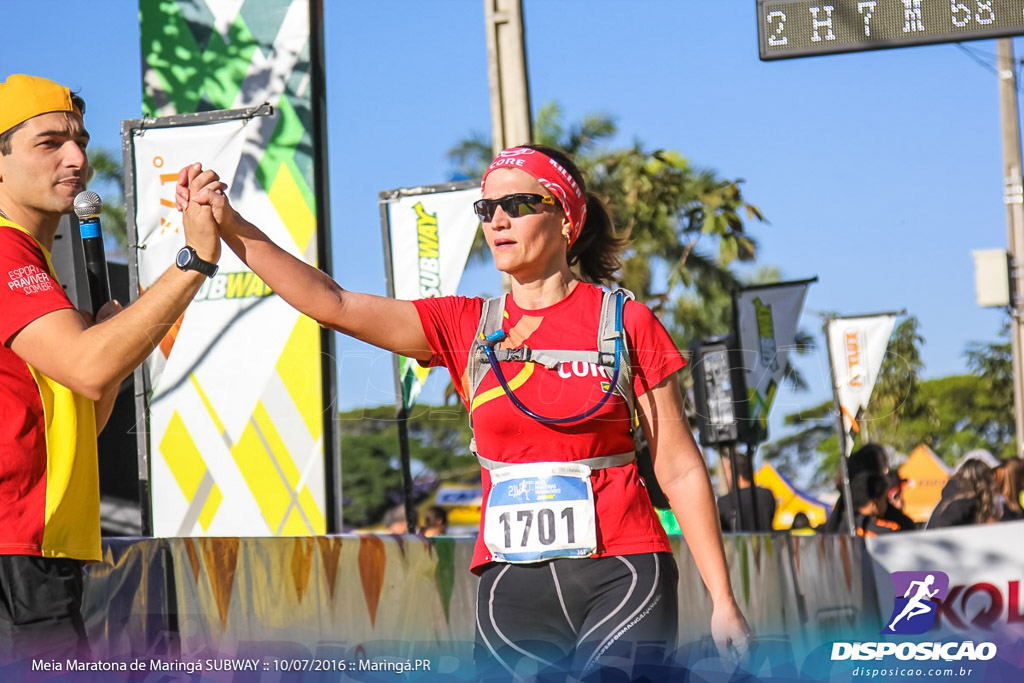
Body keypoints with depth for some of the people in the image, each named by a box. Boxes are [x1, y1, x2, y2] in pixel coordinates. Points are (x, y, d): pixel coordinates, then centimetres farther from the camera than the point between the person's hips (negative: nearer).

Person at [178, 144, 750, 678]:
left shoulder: (627, 323, 2)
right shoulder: (465, 328, 9)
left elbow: (680, 468, 4)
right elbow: (331, 304, 1)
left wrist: (723, 601, 0)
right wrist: (229, 224, -9)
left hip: (621, 582, -3)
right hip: (513, 587, 3)